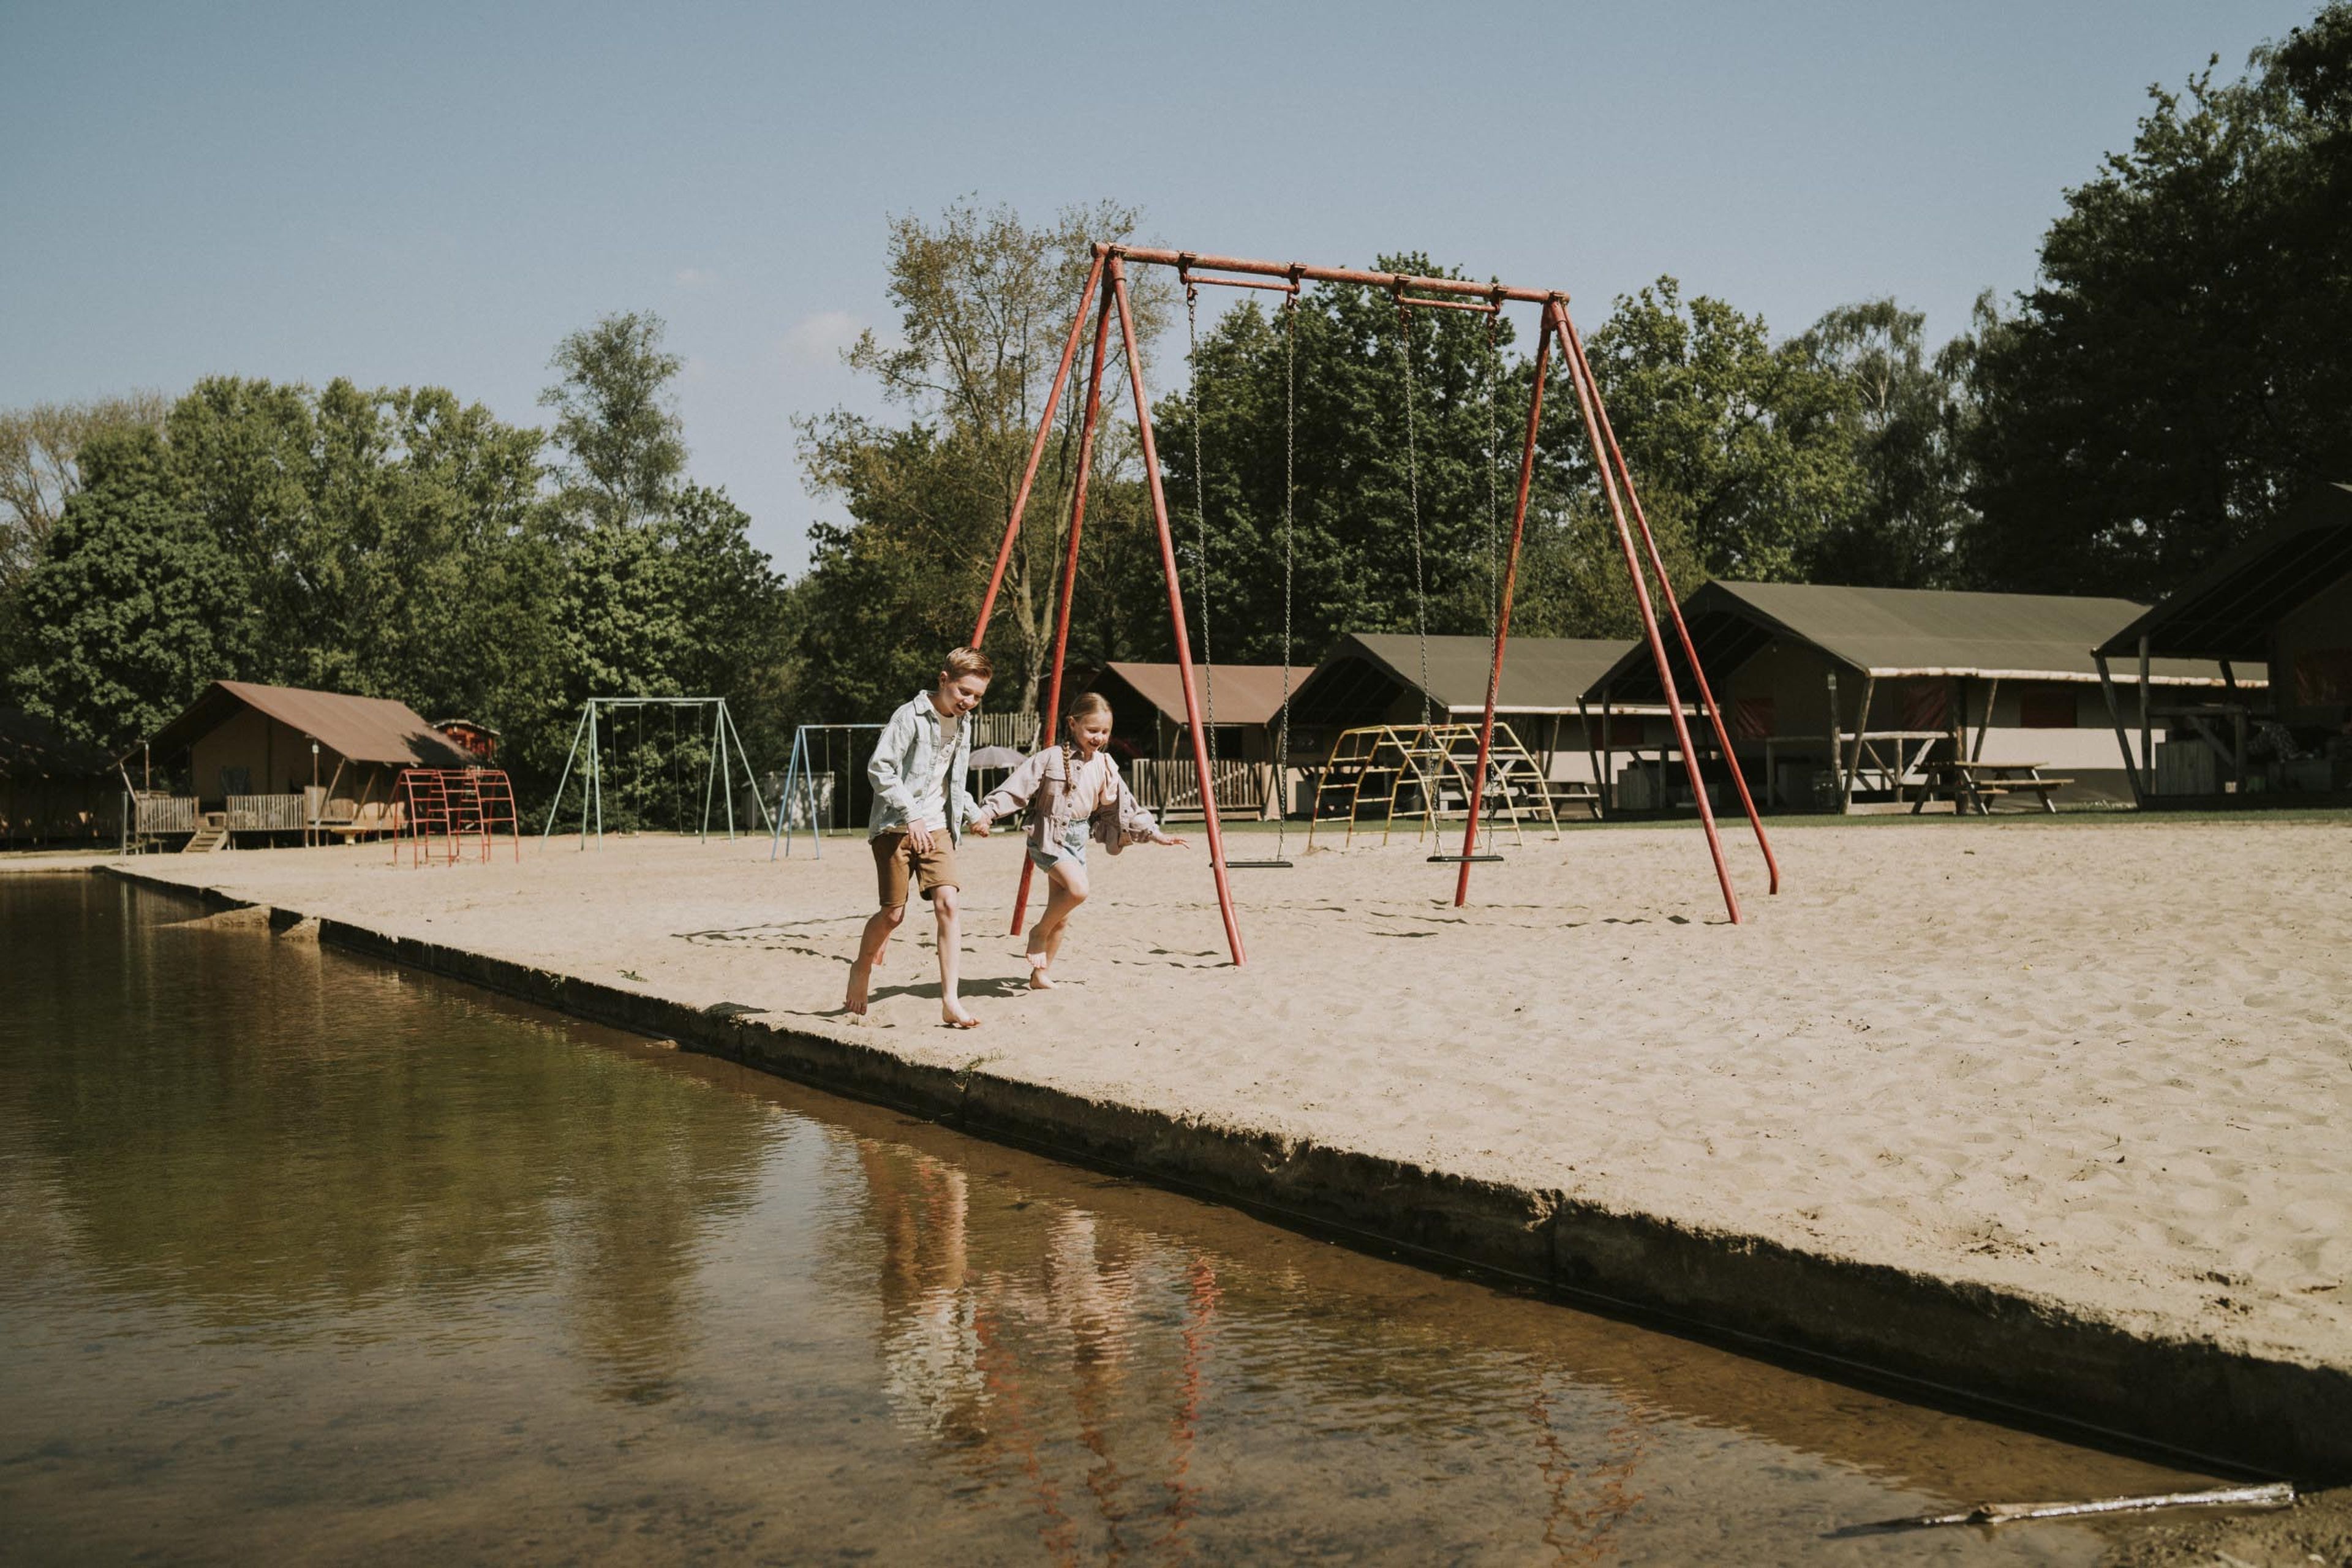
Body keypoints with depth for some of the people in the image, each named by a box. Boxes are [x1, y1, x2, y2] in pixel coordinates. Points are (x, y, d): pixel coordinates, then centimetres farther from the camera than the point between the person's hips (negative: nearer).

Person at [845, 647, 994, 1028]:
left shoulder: (963, 725, 12)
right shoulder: (910, 716, -11)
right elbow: (879, 768, -16)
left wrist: (973, 813, 11)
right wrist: (911, 815, -21)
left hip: (936, 828, 5)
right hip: (895, 827, -5)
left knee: (948, 903, -12)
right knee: (893, 913, 0)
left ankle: (950, 1002, -12)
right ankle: (862, 968, 31)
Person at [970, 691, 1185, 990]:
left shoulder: (1105, 766, 6)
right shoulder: (1051, 758, -10)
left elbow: (1124, 808, 12)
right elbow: (1016, 788, -14)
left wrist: (1154, 834, 7)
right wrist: (986, 812, -24)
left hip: (1078, 840, 6)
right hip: (1048, 838, -6)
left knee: (1062, 918, 7)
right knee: (1078, 888, -28)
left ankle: (1041, 976, 20)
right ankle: (1039, 931, -4)